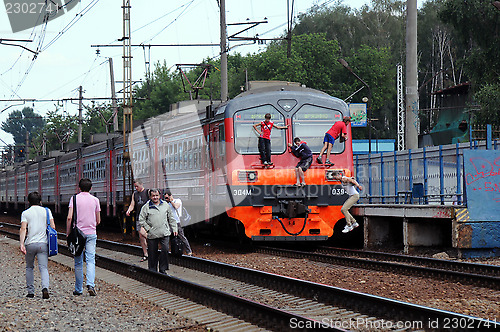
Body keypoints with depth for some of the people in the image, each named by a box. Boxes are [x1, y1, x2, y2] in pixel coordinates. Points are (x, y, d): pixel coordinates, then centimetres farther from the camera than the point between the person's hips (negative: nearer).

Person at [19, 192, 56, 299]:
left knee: (29, 267, 17)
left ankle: (30, 291, 17)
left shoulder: (25, 213, 3)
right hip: (43, 244, 0)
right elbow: (53, 227, 2)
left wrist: (21, 243, -16)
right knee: (43, 268, -4)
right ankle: (45, 288, -28)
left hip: (30, 244, 0)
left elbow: (23, 229, -9)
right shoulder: (46, 211, 8)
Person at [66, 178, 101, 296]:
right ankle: (90, 285, -21)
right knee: (90, 260, -2)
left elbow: (69, 218, -9)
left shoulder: (74, 199, -1)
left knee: (78, 262, 7)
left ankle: (78, 289, 11)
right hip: (91, 233, 0)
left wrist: (68, 233, 0)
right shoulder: (95, 200, 4)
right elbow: (98, 221, 8)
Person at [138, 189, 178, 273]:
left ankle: (163, 269, -1)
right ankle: (152, 270, 16)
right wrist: (148, 228, -5)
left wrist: (174, 229, 13)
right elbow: (141, 220, 2)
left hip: (164, 233, 1)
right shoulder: (146, 207, 2)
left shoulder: (165, 205, 10)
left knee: (165, 249, -12)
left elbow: (171, 218, 17)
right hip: (152, 234, -1)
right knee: (152, 253, 4)